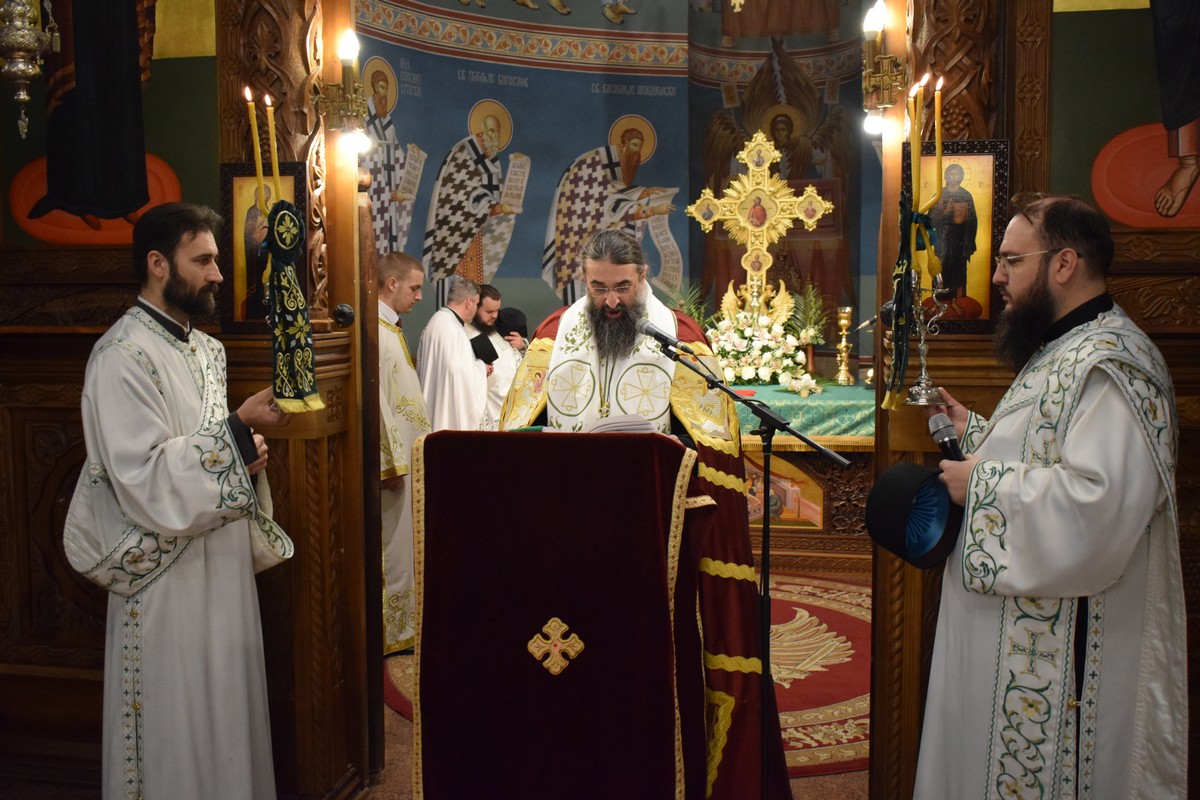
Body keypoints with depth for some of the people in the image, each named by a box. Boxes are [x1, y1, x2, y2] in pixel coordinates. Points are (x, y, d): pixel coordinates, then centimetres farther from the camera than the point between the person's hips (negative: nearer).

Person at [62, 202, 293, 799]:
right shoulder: (122, 357, -16)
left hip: (224, 564, 8)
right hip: (168, 578, -8)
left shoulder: (205, 350, 12)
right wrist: (240, 427, -23)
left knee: (228, 715, 16)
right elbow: (148, 484, -23)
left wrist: (248, 453, 1)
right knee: (178, 733, 3)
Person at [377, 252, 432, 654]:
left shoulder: (389, 327, 14)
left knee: (403, 543, 16)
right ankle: (392, 633, 8)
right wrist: (393, 462, -21)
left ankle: (401, 622, 25)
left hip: (406, 453, 10)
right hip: (393, 457, -10)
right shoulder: (375, 332, -18)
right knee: (393, 546, -1)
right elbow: (377, 400, -22)